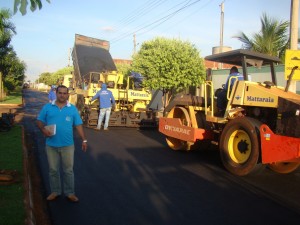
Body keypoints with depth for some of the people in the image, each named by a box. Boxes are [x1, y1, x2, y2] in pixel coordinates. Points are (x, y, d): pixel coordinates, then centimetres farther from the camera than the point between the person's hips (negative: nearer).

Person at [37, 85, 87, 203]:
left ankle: (70, 193, 21)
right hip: (51, 145, 1)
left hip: (67, 145, 0)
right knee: (53, 170, 13)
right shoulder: (47, 107, 1)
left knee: (68, 170, 8)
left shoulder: (72, 108, 2)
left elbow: (78, 125, 3)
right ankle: (55, 191, 30)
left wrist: (84, 140, 0)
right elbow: (39, 121, 4)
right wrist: (43, 129, -17)